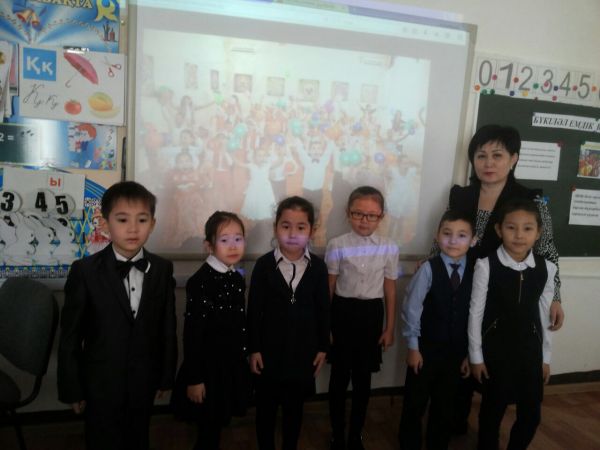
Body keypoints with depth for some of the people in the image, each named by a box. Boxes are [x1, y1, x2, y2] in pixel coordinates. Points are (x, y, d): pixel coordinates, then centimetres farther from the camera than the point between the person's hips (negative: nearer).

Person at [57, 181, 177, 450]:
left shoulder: (162, 269, -5)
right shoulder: (85, 271, -13)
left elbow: (167, 327, -1)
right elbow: (70, 335, -8)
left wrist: (166, 375, 3)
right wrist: (72, 388, -5)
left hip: (144, 382, 3)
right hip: (101, 383, -2)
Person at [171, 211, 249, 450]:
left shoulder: (237, 279, 4)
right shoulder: (199, 282, -18)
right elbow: (192, 334, -17)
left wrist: (242, 361, 15)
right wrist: (194, 379, -16)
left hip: (233, 365, 6)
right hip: (208, 366, -6)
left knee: (217, 426, 19)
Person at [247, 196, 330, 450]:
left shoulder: (318, 266, -5)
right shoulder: (264, 264, -9)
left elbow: (323, 309, 1)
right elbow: (254, 309, -6)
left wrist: (323, 346, 3)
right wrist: (253, 348, -6)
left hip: (304, 348, 1)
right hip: (270, 348, -1)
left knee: (295, 407, 17)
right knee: (266, 406, 14)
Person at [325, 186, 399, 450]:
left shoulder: (389, 248, -3)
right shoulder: (337, 246, -8)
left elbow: (390, 289, 3)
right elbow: (328, 287, -3)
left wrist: (389, 328, 6)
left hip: (372, 313, 2)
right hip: (342, 312, -1)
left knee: (363, 378, 14)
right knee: (340, 377, 10)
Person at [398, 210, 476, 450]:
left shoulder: (475, 273, -6)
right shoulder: (428, 269, -15)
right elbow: (411, 308, -11)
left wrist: (470, 353, 1)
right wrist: (413, 346, -7)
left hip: (456, 351, 3)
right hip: (426, 347, -2)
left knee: (444, 405, 19)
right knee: (415, 403, 12)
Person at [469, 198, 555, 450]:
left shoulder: (546, 269, -4)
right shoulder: (486, 266, -14)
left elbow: (544, 315, 5)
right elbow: (476, 312, -9)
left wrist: (545, 357, 9)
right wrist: (476, 356, -6)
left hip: (530, 347, 3)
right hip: (495, 347, -3)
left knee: (531, 414, 12)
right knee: (493, 410, 10)